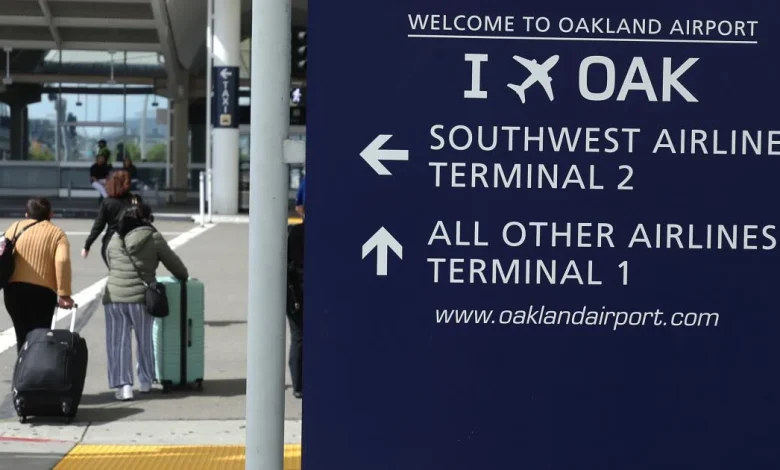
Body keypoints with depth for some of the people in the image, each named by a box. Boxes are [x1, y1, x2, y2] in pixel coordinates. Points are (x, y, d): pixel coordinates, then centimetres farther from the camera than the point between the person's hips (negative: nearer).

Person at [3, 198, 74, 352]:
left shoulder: (15, 228, 15)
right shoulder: (57, 233, 7)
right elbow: (62, 261, -10)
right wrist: (64, 294, -11)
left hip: (14, 289, 2)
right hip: (43, 291, -2)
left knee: (22, 336, 13)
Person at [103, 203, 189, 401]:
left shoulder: (115, 239, 12)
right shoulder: (153, 238, 0)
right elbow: (175, 265, 7)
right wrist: (184, 277, 26)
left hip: (114, 297, 2)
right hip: (141, 297, -2)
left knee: (118, 343, 6)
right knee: (144, 341, 16)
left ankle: (123, 385, -3)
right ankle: (145, 381, 28)